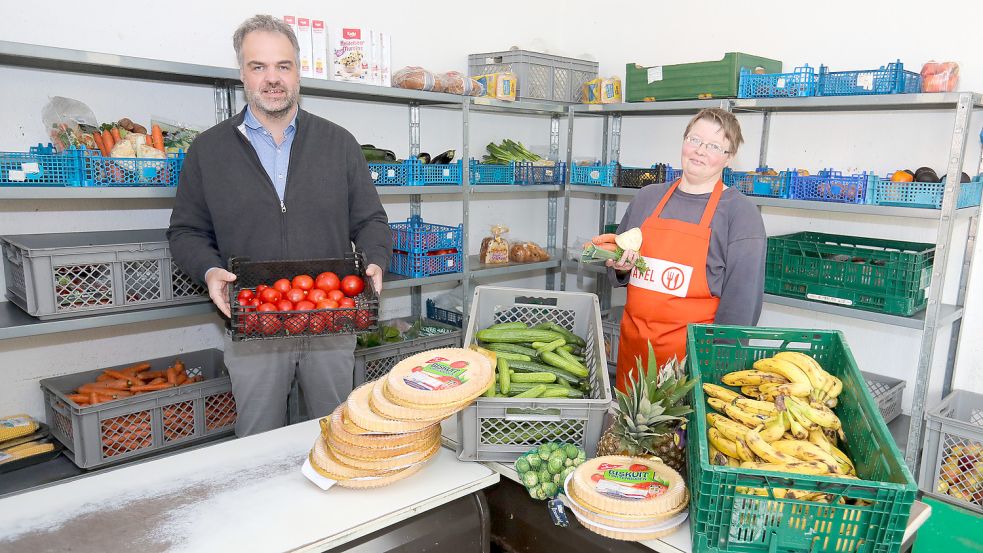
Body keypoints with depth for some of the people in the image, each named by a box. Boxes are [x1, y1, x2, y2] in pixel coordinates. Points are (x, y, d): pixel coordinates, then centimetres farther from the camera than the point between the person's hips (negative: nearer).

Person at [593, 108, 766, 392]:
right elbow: (616, 256, 20)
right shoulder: (647, 197, 8)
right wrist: (621, 267, -2)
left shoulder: (740, 212, -5)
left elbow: (742, 297, -7)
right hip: (632, 343, 5)